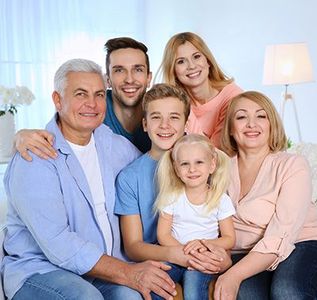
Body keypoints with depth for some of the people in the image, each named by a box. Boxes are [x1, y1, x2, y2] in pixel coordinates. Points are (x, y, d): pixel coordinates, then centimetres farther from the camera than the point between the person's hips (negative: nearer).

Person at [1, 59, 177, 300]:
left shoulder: (114, 144, 4)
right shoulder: (34, 160, -15)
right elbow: (57, 244, -22)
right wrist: (128, 273, -27)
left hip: (105, 265, 4)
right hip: (40, 269, -3)